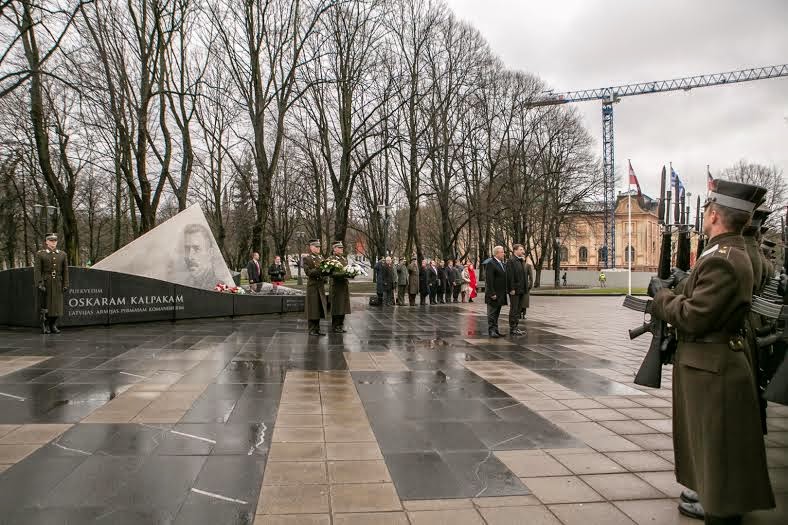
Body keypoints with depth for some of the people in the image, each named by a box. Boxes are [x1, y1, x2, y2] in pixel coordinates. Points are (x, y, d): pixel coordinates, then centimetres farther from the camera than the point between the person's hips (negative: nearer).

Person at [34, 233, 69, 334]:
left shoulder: (62, 254, 8)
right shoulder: (40, 254, -1)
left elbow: (65, 271, 6)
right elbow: (37, 270, -7)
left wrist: (65, 285, -1)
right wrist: (39, 284, -17)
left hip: (57, 285, 3)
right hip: (45, 284, -3)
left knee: (57, 305, 2)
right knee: (44, 306, -1)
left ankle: (53, 326, 12)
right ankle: (44, 327, 5)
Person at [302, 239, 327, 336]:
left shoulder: (321, 258, 15)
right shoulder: (307, 259, -4)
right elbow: (308, 272, -14)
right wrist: (319, 270, -22)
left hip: (321, 286, 6)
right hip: (312, 286, -6)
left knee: (320, 308, 8)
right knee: (313, 309, -2)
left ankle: (317, 329, 15)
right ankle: (312, 330, 5)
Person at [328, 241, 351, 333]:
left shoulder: (344, 259, 18)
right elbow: (332, 273, -16)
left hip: (344, 286, 7)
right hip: (336, 285, -7)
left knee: (343, 307, 10)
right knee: (336, 307, -3)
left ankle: (341, 325, 18)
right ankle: (335, 326, 6)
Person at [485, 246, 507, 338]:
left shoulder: (502, 263, 14)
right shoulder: (490, 263, -14)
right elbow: (489, 280, -19)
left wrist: (505, 291, 13)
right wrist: (492, 293, -22)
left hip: (500, 294, 9)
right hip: (494, 294, -9)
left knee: (497, 313, 13)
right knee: (492, 313, -2)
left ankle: (495, 330, 19)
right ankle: (491, 331, 2)